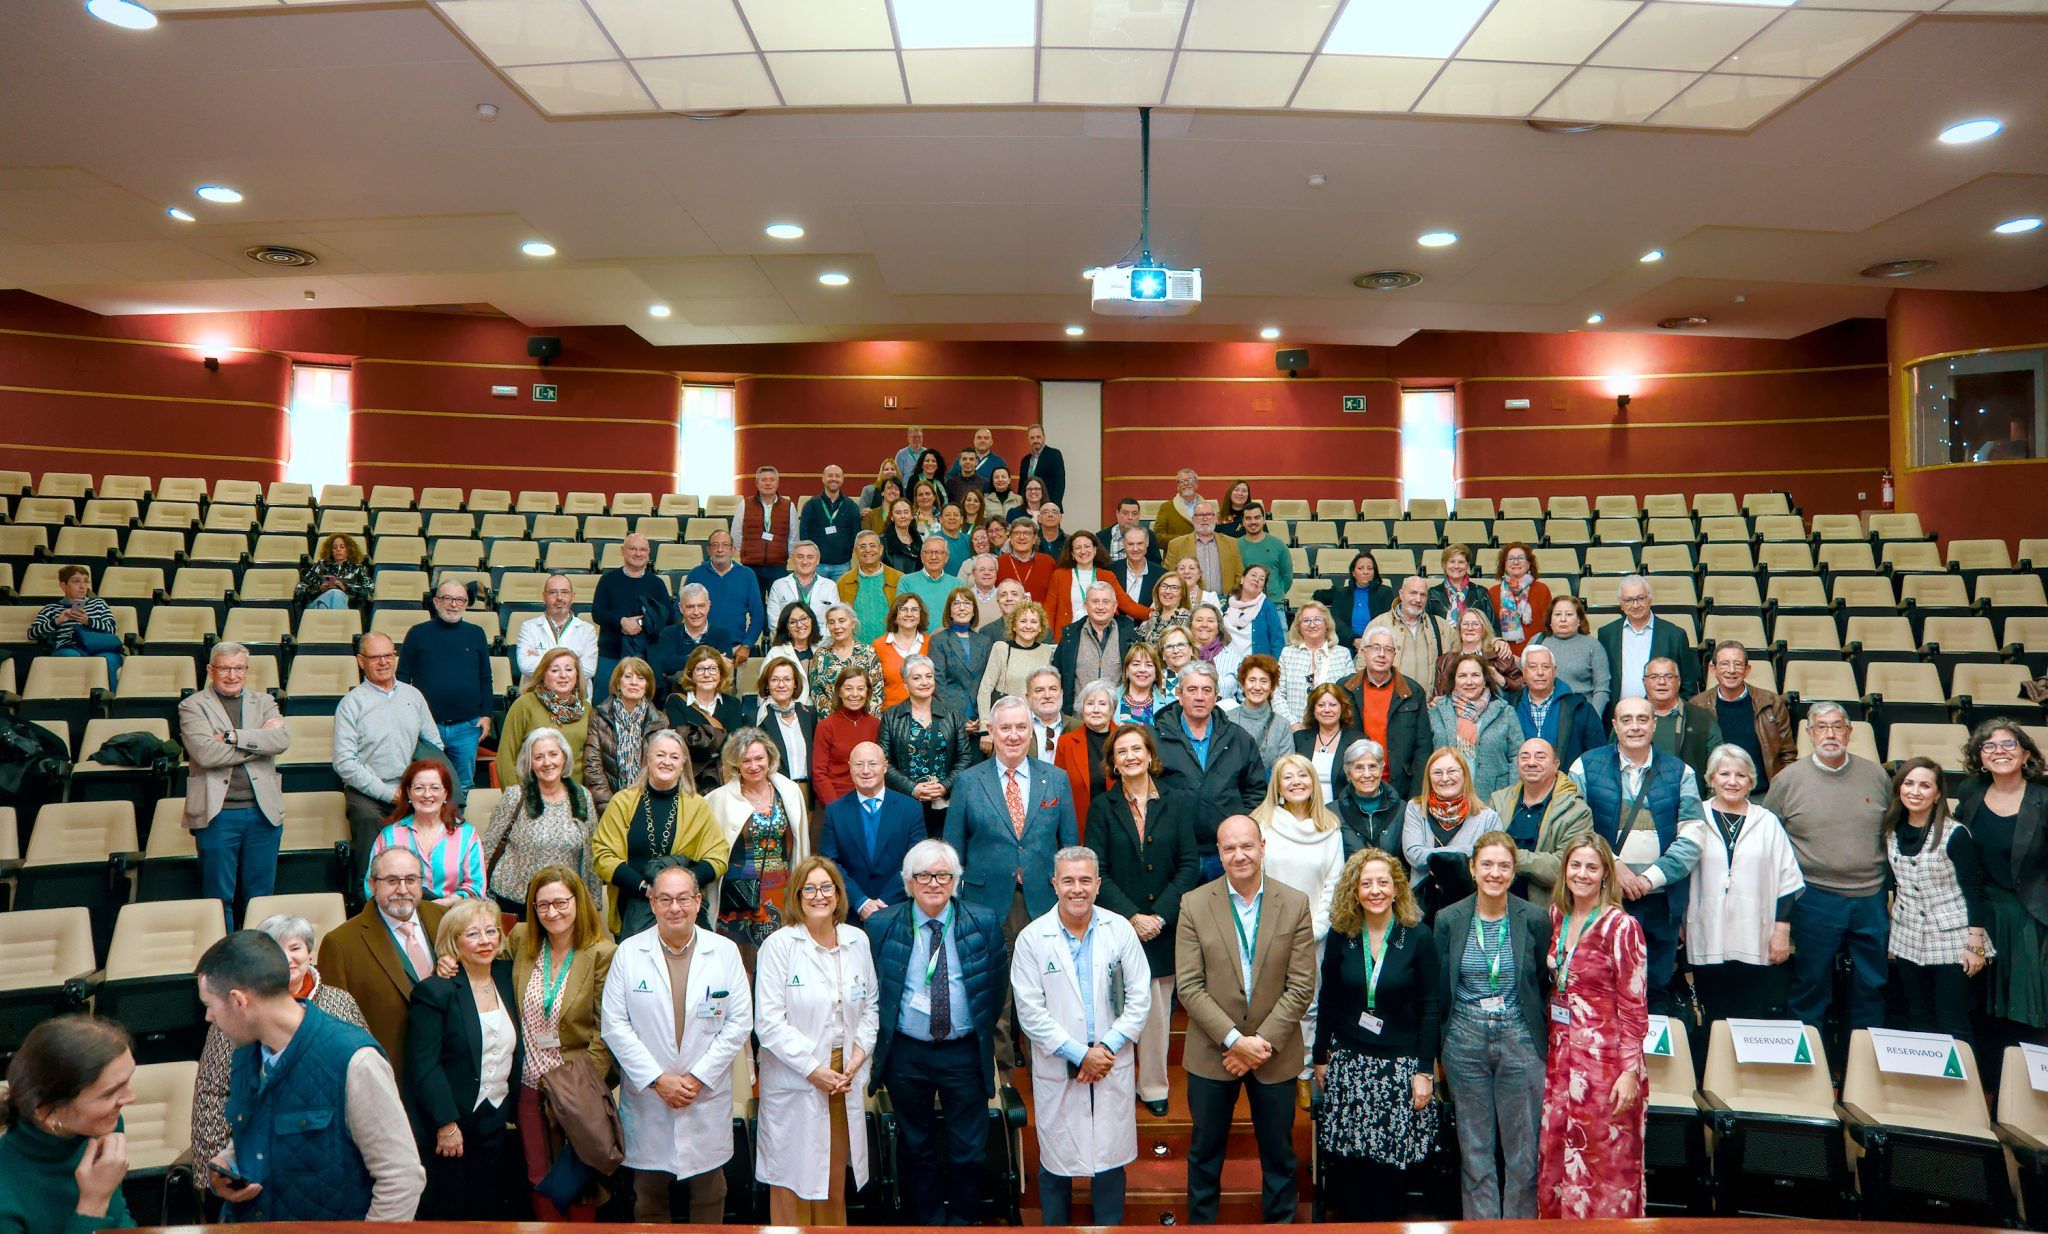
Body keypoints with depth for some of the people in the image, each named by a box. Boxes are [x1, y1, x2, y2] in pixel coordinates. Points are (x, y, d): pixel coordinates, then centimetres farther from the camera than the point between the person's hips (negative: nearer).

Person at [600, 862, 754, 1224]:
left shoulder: (725, 952, -1)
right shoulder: (628, 953, -2)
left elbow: (740, 1022, -2)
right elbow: (614, 1024, -5)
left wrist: (699, 1077, -9)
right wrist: (656, 1079, -11)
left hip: (708, 1098, 0)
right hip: (646, 1099, 0)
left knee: (708, 1194, 11)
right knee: (649, 1197, 10)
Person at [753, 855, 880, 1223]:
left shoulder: (858, 940, 5)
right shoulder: (779, 945, -9)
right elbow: (768, 1021, -12)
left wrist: (859, 1055, -1)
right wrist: (813, 1069, -14)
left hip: (846, 1078, 4)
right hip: (794, 1082, -4)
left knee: (835, 1176, 13)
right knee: (793, 1177, 4)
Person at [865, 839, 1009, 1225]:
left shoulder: (985, 923, -4)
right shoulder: (881, 925, -4)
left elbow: (998, 986, 7)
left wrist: (981, 1032, 7)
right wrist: (883, 1035, 6)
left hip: (965, 1052, 0)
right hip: (905, 1053, 1)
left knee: (968, 1150, 7)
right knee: (916, 1148, 14)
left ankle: (962, 1219, 26)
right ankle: (927, 1219, 31)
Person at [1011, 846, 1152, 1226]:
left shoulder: (1120, 929, -1)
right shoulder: (1032, 938, -7)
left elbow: (1139, 998, 1)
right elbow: (1030, 1013, -9)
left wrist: (1108, 1047, -8)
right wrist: (1080, 1054, -12)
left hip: (1114, 1067, 1)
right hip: (1057, 1071, -1)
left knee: (1110, 1159, 10)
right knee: (1056, 1161, 9)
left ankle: (1109, 1227, 28)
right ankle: (1054, 1227, 29)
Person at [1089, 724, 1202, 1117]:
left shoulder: (1178, 802, 4)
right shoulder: (1102, 807, 4)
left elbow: (1190, 865, -1)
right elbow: (1098, 872, -2)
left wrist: (1159, 916, -10)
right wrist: (1132, 916, -12)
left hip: (1164, 927, 1)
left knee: (1158, 1010, 5)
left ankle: (1154, 1086, 18)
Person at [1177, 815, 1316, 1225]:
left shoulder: (1295, 905, -5)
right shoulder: (1194, 905, -7)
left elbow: (1301, 987, -7)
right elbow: (1189, 987, -10)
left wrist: (1263, 1041, -14)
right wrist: (1234, 1039, -17)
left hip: (1275, 1053, 1)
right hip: (1212, 1053, 0)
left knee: (1279, 1156, 15)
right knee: (1205, 1154, 14)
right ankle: (1199, 1224, 33)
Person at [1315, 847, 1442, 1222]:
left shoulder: (1418, 937, -5)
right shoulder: (1341, 936, 0)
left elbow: (1431, 1008, -3)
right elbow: (1327, 1001, 7)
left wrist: (1425, 1070, -6)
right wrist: (1320, 1058, 8)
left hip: (1401, 1064, -2)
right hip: (1348, 1062, 2)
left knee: (1391, 1161, 1)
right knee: (1349, 1160, 3)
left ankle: (1388, 1220, 21)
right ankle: (1348, 1218, 22)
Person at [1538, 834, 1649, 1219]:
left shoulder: (1621, 926, -11)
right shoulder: (1556, 916, 6)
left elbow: (1634, 1007, -11)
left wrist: (1630, 1072, -14)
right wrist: (1547, 1049, 10)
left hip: (1604, 1058, -6)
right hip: (1559, 1055, 6)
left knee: (1604, 1162, 5)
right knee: (1555, 1155, 12)